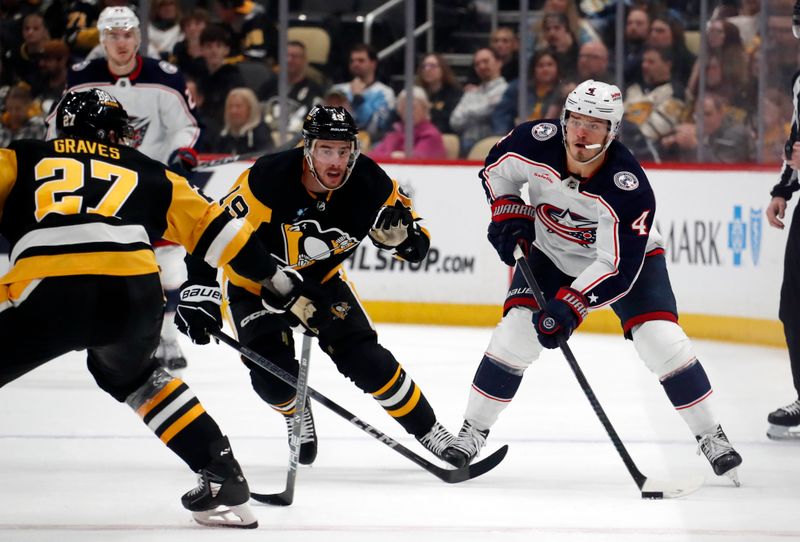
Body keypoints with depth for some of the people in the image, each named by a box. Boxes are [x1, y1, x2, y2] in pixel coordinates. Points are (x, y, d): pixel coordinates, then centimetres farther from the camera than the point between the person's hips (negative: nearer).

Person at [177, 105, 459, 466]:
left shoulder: (369, 184, -22)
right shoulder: (268, 180, -35)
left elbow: (415, 245, -10)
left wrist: (399, 232, -33)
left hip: (321, 281, 2)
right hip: (255, 284, -2)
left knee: (367, 360, -10)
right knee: (273, 374, -18)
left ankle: (429, 432, 7)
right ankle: (297, 414, 18)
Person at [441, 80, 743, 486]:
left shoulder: (629, 189, -36)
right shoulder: (537, 142, -26)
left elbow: (619, 266, -34)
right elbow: (497, 168, -2)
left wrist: (570, 307, -42)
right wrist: (509, 214, -15)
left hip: (629, 254, -2)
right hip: (551, 251, 3)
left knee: (660, 337, -17)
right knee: (517, 328, -14)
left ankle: (711, 437, -2)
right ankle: (472, 431, 0)